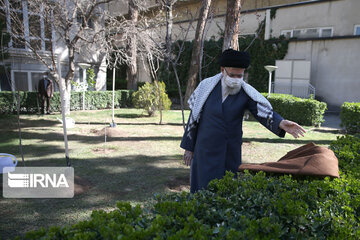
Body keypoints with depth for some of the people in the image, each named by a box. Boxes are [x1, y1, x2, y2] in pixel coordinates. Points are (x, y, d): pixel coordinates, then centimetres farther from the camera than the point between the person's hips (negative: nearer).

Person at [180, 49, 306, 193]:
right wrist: (189, 147, 0)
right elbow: (194, 116, -2)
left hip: (231, 152, 1)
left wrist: (281, 123, -41)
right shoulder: (207, 86, -8)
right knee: (204, 188, 3)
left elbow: (265, 113, -18)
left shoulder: (246, 93, -7)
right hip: (206, 150, -1)